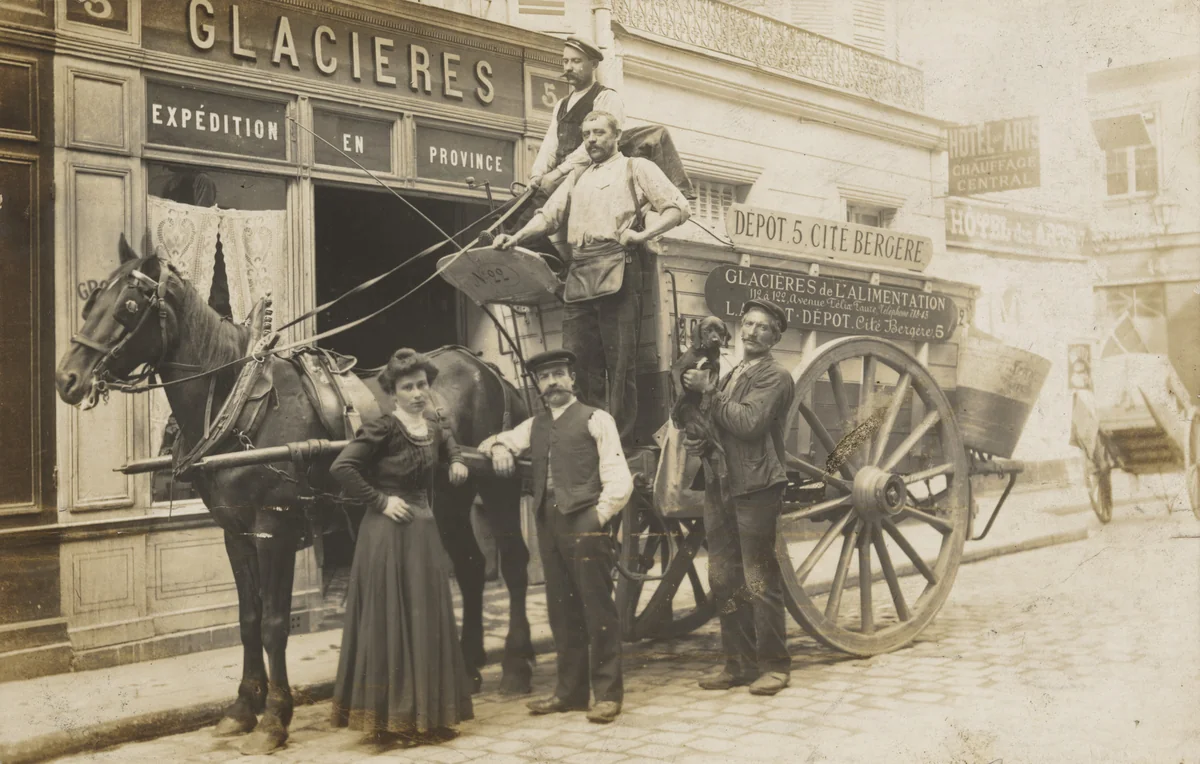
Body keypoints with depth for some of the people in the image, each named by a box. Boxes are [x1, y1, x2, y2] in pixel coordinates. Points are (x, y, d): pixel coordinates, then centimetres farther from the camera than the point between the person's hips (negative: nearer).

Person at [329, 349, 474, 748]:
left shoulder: (434, 425, 8)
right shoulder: (384, 428, -14)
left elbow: (446, 443, 32)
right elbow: (341, 467, -20)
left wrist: (457, 462, 11)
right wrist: (381, 500, -17)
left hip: (425, 534, 8)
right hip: (388, 536, -7)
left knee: (427, 624, 13)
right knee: (391, 626, 0)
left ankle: (426, 715, 25)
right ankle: (390, 721, 12)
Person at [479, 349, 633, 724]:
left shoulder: (595, 420, 1)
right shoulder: (535, 426, 19)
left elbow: (619, 479, -4)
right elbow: (490, 443, 25)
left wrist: (600, 514, -12)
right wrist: (498, 446, 2)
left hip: (585, 524, -6)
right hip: (549, 525, 6)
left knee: (597, 608, -3)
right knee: (562, 611, 11)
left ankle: (608, 693, 5)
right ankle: (570, 691, 20)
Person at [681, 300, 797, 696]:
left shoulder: (775, 376, -5)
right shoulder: (730, 375, 20)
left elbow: (749, 423, -19)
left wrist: (709, 392, -14)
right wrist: (698, 438, 6)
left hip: (755, 488, -8)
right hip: (720, 486, 8)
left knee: (760, 582, -3)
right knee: (723, 580, 10)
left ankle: (773, 666, 7)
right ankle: (738, 663, 19)